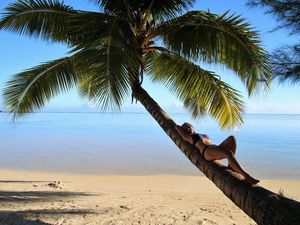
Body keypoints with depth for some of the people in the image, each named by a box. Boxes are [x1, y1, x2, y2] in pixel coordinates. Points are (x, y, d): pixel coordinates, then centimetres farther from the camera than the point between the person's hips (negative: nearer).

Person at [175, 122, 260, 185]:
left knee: (231, 138, -22)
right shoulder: (188, 137, 22)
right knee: (228, 153, -35)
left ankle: (231, 166, -24)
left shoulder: (204, 135, 42)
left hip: (217, 150, 8)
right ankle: (246, 176, -44)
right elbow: (177, 127, 25)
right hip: (207, 152, -7)